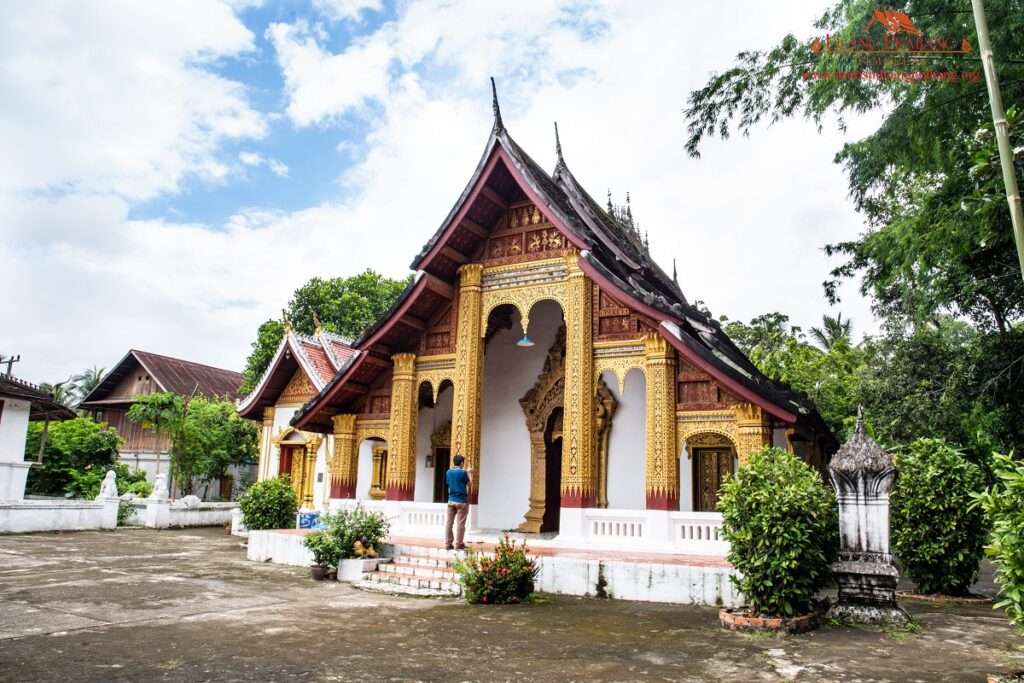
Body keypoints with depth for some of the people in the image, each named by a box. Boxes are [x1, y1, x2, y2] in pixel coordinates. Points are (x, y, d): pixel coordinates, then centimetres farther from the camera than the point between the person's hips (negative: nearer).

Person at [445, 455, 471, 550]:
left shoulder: (448, 472, 4)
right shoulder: (463, 472, -11)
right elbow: (468, 484, 0)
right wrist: (468, 474, 14)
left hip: (451, 500, 5)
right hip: (461, 501, -5)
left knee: (449, 523, 7)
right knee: (460, 524, 0)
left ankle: (448, 544, 9)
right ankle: (458, 544, 2)